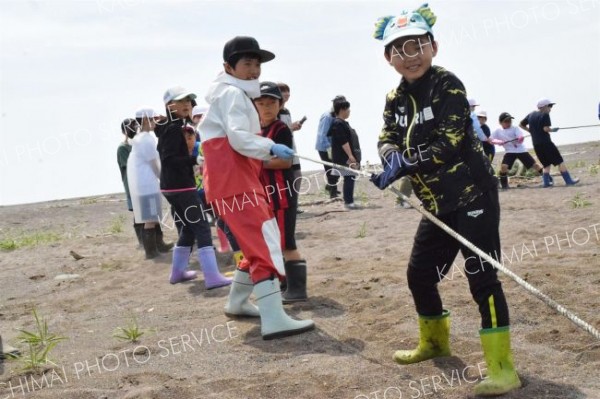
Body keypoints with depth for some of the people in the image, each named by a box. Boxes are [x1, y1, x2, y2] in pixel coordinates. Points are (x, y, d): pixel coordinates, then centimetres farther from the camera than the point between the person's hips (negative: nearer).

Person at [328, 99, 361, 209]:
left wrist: (353, 157, 24)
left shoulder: (343, 123, 19)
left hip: (348, 157, 10)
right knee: (349, 178, -11)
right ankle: (348, 202, -9)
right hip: (345, 158, -10)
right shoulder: (338, 124, -13)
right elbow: (343, 142, -20)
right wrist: (350, 156, -23)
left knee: (350, 178, 9)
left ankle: (349, 201, 13)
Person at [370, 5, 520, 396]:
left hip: (473, 195, -7)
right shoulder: (396, 99, 8)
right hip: (439, 204, 8)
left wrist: (403, 166, -22)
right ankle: (435, 342, 36)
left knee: (481, 277, -11)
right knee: (419, 274, 13)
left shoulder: (447, 85, -13)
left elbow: (448, 144, -21)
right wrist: (393, 160, -20)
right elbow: (388, 140, 2)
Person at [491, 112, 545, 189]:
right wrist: (498, 141, -19)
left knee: (534, 164, -2)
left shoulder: (514, 128, -4)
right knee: (503, 166, -20)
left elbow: (520, 137, -18)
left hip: (521, 150, -1)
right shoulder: (498, 131, 1)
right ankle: (504, 185, -3)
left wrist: (521, 138, -43)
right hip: (509, 151, 1)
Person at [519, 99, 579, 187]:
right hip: (546, 143, -7)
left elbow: (521, 125, 18)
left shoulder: (531, 115, 12)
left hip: (536, 145, 7)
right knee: (559, 161, 0)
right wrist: (553, 130, 0)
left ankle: (546, 182, 7)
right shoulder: (545, 115, -9)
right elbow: (546, 128, -19)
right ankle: (569, 181, 0)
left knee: (547, 164, 16)